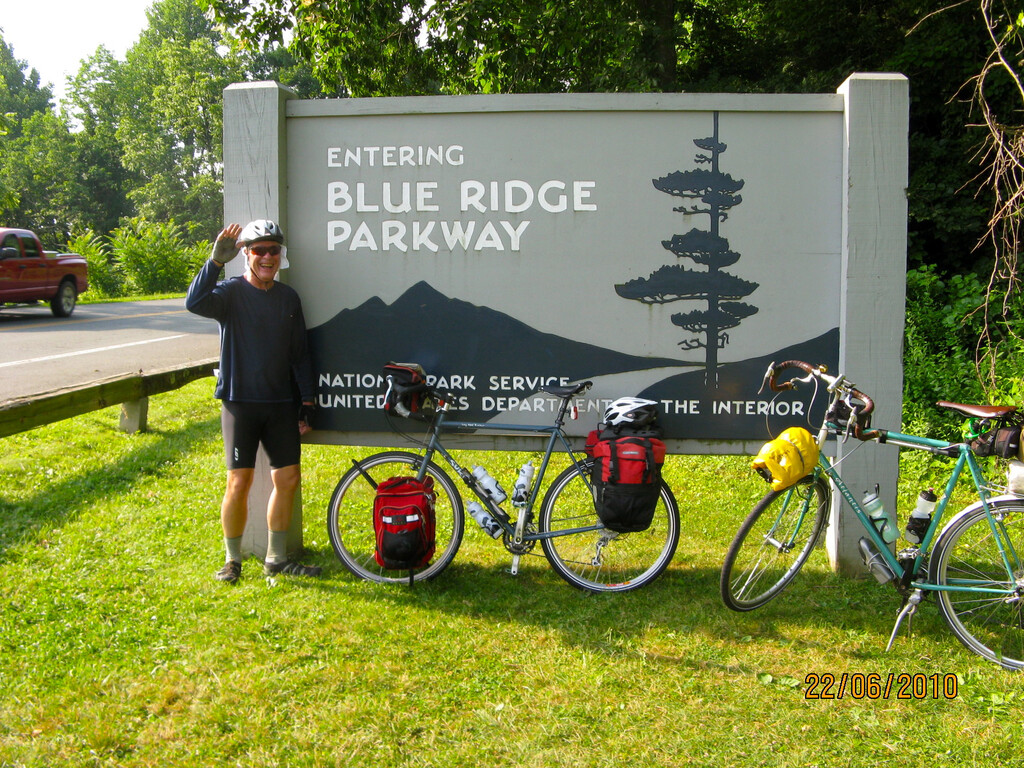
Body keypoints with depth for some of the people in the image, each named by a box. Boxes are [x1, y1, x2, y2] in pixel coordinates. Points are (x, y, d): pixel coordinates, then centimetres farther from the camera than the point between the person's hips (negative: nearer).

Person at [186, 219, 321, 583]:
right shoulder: (231, 292, -4)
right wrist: (216, 260, -34)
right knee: (239, 481, -5)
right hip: (241, 402, -4)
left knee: (288, 479, 4)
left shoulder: (289, 297, 10)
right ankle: (232, 559, 13)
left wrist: (307, 404, 10)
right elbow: (195, 303, -26)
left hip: (281, 404, 5)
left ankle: (277, 558, 18)